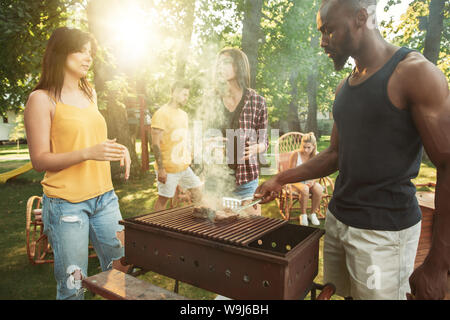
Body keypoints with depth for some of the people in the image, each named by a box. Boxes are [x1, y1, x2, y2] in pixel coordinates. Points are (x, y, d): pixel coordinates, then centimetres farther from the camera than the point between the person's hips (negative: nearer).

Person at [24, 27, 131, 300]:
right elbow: (40, 160, -9)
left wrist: (116, 149, 5)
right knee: (72, 285, 2)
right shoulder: (42, 98, -6)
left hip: (104, 197, 6)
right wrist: (88, 153, -22)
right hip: (67, 202, -6)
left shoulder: (90, 94, 13)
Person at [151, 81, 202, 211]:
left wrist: (188, 159, 16)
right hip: (168, 168, -8)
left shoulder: (183, 114, 14)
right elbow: (155, 144, -17)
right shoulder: (161, 114, -12)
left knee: (197, 190, 11)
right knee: (163, 199, 4)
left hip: (184, 166, 8)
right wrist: (161, 169, -20)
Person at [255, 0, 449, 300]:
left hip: (384, 230, -6)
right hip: (338, 218, 6)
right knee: (338, 292, 14)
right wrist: (281, 180, 9)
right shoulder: (344, 87, 11)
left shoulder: (414, 72, -11)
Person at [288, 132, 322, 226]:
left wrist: (313, 181, -18)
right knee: (304, 189, -36)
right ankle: (303, 215, -13)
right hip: (297, 181, -3)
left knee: (319, 190, -29)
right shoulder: (296, 155, -13)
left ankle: (313, 213, -5)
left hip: (310, 181, 3)